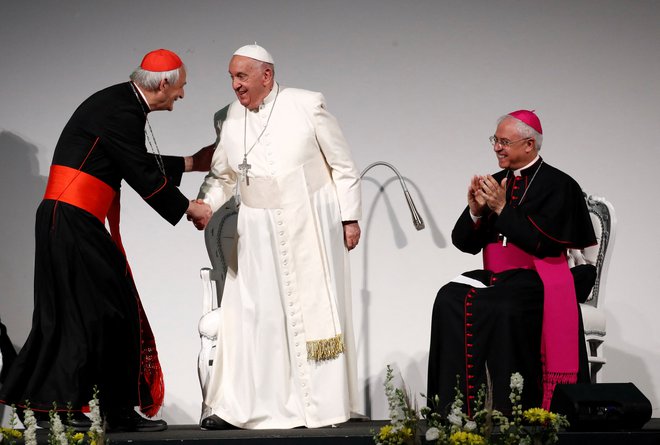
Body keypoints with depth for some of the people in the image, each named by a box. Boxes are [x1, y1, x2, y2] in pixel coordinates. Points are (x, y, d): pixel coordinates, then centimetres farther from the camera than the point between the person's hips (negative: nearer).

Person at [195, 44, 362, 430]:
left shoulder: (307, 106, -7)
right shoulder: (227, 120, 3)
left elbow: (343, 166, -2)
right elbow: (222, 177, 13)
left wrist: (350, 217, -5)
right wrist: (203, 206, -4)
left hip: (311, 224, -3)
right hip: (259, 231, 3)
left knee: (316, 311, 4)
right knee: (249, 314, -2)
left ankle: (324, 404, 13)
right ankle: (234, 407, 0)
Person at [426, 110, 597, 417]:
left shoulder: (558, 185, -2)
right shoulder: (493, 183, 16)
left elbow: (544, 243, -14)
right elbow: (464, 243, 14)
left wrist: (502, 210, -15)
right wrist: (475, 211, -6)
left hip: (536, 277, -5)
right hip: (494, 276, 5)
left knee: (505, 310, -36)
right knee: (449, 299, -24)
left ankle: (510, 412, -27)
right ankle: (454, 409, -25)